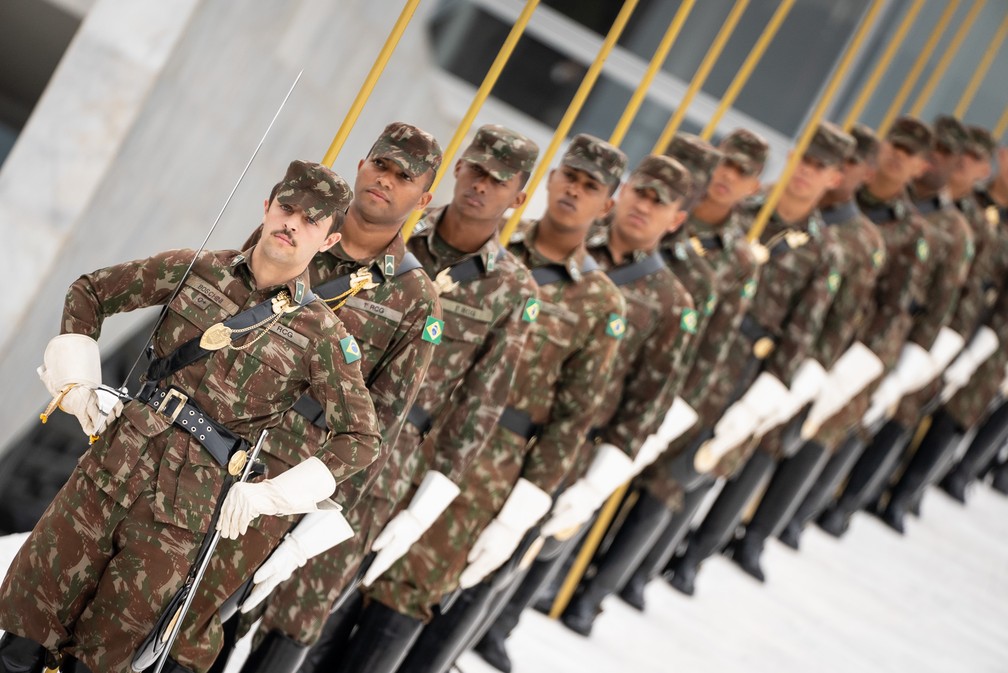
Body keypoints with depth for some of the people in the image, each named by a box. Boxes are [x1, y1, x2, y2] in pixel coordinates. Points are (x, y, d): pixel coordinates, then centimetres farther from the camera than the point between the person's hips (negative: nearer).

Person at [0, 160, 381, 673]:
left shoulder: (321, 335, -5)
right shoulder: (197, 269, 3)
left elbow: (360, 438, -4)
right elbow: (89, 292, 13)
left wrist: (269, 496, -9)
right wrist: (77, 384, 5)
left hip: (185, 506, -2)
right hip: (112, 464, 3)